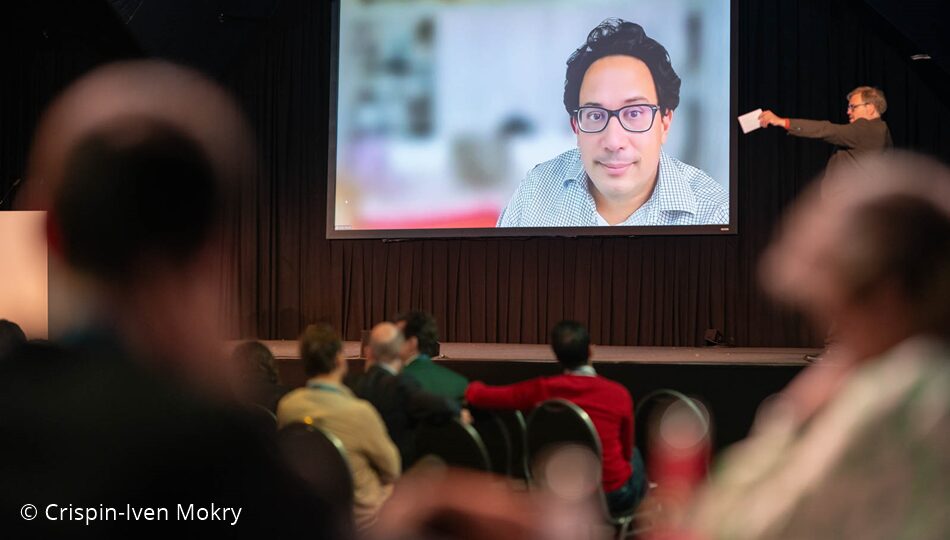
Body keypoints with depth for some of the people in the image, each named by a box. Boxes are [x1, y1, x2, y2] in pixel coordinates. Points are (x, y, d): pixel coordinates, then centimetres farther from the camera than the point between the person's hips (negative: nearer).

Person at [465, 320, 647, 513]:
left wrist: (475, 385, 23)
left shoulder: (541, 390, -13)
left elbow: (477, 395, -1)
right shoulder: (618, 394, -16)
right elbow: (626, 450, 1)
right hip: (614, 494, -2)